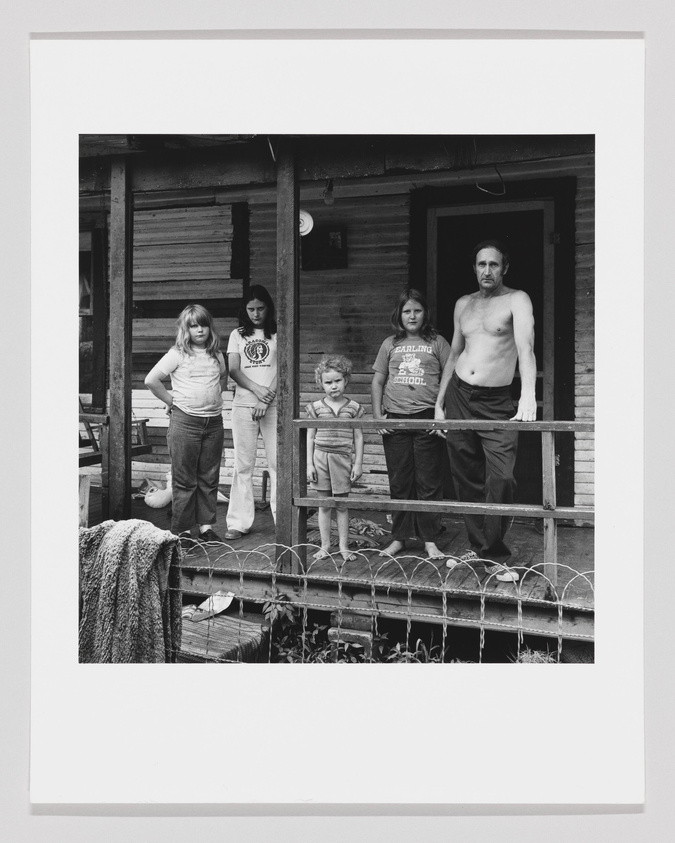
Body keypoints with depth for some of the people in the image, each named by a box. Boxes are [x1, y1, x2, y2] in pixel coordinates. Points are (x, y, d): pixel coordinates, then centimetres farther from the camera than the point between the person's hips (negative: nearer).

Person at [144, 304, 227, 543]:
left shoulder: (217, 355, 11)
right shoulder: (178, 354, -3)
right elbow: (151, 380, -9)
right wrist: (171, 400, -5)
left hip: (214, 422, 4)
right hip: (185, 421, -4)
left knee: (209, 477, 8)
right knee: (184, 478, 0)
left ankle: (206, 525, 17)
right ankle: (182, 529, 7)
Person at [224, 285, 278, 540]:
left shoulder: (278, 334, 6)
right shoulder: (238, 335, 12)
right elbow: (233, 370, 2)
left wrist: (268, 398, -14)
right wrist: (256, 388, -15)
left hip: (273, 405, -1)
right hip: (243, 405, 2)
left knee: (278, 463, -2)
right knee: (243, 465, 3)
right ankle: (239, 522, 6)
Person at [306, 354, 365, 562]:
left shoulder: (353, 407, 2)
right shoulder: (316, 407, 3)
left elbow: (358, 437, 5)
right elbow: (310, 437, 5)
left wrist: (358, 463, 1)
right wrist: (309, 464, 0)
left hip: (342, 459, 0)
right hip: (321, 458, 1)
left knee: (341, 505, 6)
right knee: (323, 505, 7)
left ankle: (343, 546, 15)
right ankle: (325, 546, 15)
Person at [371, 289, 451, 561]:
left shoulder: (437, 343, 5)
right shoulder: (390, 344, 12)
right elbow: (377, 382, 14)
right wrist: (378, 416, 4)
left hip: (427, 419, -2)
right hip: (395, 419, 2)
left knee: (428, 482, 0)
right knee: (399, 482, 7)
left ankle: (430, 540, 8)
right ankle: (399, 538, 16)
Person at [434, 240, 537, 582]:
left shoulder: (516, 300, -4)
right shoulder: (463, 304, 13)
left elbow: (525, 348, -19)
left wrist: (528, 396, -34)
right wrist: (439, 404, 15)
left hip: (498, 402, -5)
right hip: (459, 396, 5)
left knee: (500, 479, -12)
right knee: (466, 478, 8)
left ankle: (494, 556, 1)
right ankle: (479, 547, 21)